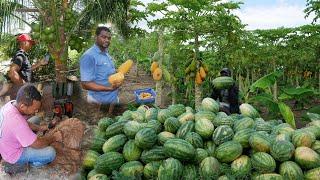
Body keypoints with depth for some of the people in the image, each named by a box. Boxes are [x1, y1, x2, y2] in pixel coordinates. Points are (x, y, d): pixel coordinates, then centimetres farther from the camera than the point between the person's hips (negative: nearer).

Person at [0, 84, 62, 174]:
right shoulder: (16, 121, -41)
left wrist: (39, 128, -3)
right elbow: (37, 144, -29)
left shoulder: (12, 103, -15)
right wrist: (54, 138, -14)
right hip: (14, 156, -8)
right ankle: (30, 163, 10)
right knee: (50, 153, -19)